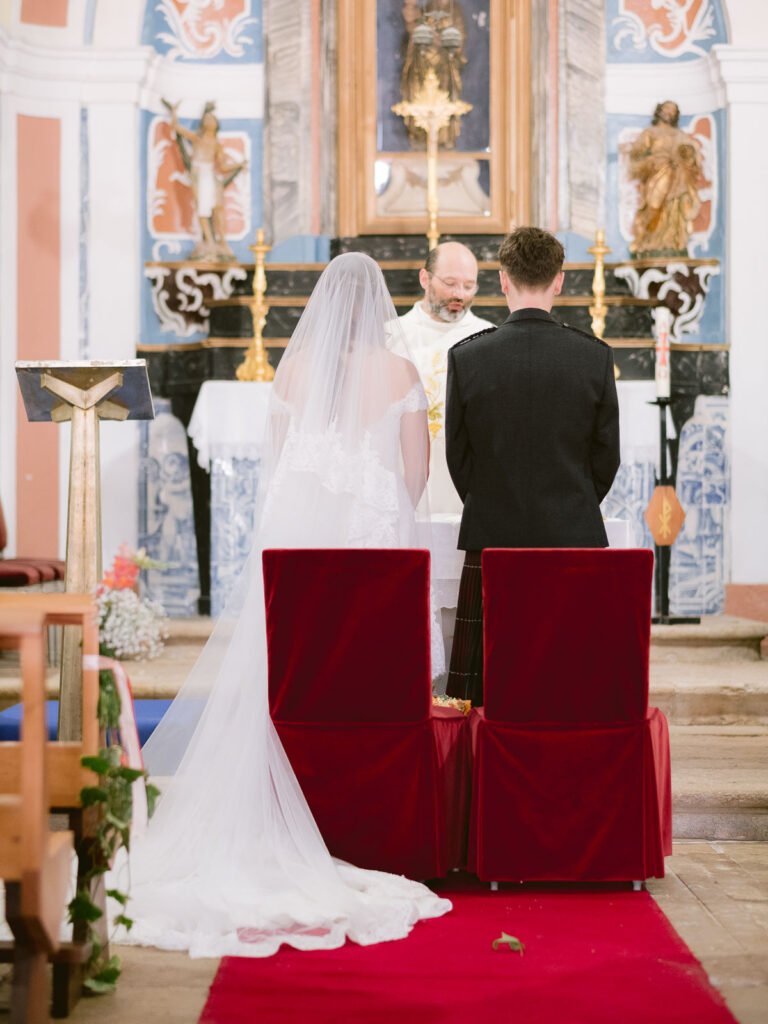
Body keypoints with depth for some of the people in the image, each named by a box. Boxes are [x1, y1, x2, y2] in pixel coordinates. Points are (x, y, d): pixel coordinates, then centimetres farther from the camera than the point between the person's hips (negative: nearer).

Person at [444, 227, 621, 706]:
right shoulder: (595, 355, -3)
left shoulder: (467, 356, -4)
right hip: (575, 541, 0)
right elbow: (607, 455, 4)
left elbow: (458, 455, 4)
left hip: (493, 541, 0)